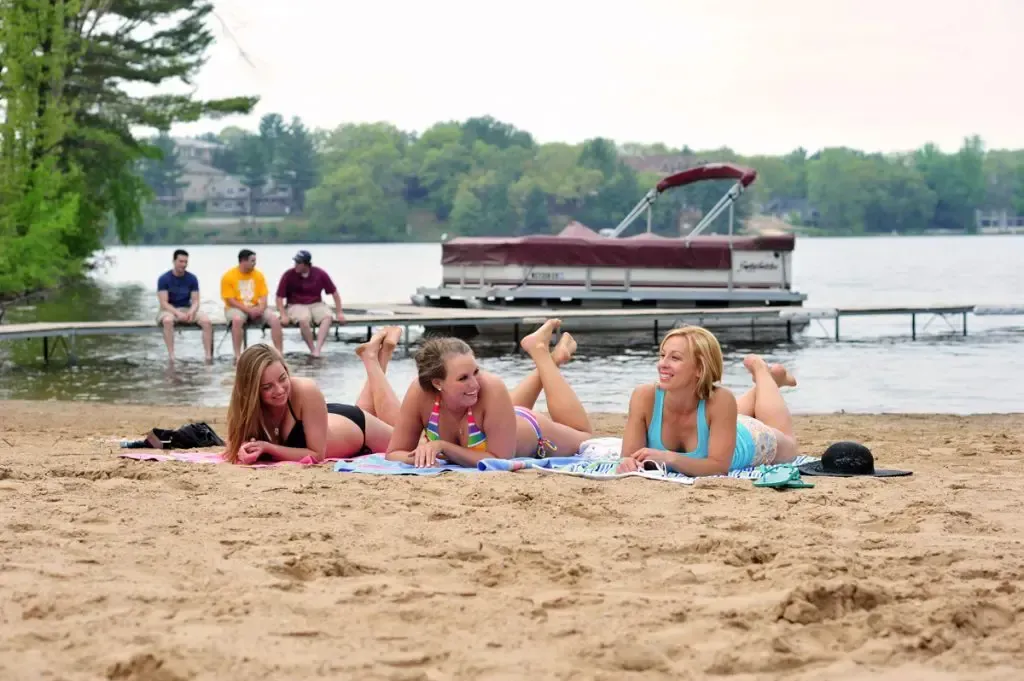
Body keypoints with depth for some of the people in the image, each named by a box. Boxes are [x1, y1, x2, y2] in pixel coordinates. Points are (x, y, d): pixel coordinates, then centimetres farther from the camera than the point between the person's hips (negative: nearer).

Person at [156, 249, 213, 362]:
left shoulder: (192, 278, 2)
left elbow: (195, 301, -1)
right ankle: (171, 356, -40)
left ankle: (208, 355, -25)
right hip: (169, 310, -3)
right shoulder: (164, 279, -7)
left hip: (187, 309, 3)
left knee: (207, 321, -25)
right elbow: (164, 303, -12)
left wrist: (191, 311, -24)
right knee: (168, 321, -40)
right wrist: (178, 313, -28)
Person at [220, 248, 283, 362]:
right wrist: (248, 310, -20)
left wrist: (261, 308, -19)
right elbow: (230, 300, -11)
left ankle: (279, 353, -13)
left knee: (275, 318, -21)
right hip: (236, 309, -4)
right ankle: (237, 356, -35)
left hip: (256, 308, 4)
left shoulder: (258, 275, 5)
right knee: (237, 319, -39)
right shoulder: (228, 276, -8)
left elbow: (263, 296, 3)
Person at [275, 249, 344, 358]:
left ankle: (317, 349, -36)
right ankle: (312, 350, -23)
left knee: (328, 317, -29)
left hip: (316, 305, 2)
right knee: (303, 319, -36)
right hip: (296, 306, -2)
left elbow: (334, 293, 4)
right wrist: (284, 316, -15)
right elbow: (279, 297, -4)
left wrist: (339, 313, 1)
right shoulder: (288, 275, -10)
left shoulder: (320, 274, -5)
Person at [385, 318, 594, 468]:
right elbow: (394, 453, -29)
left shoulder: (491, 389, -46)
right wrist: (419, 457, -49)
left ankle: (541, 353, 33)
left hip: (532, 434, -3)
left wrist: (443, 447, -48)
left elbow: (501, 459, -42)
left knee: (585, 439, 31)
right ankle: (546, 362, 47)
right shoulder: (420, 392, -38)